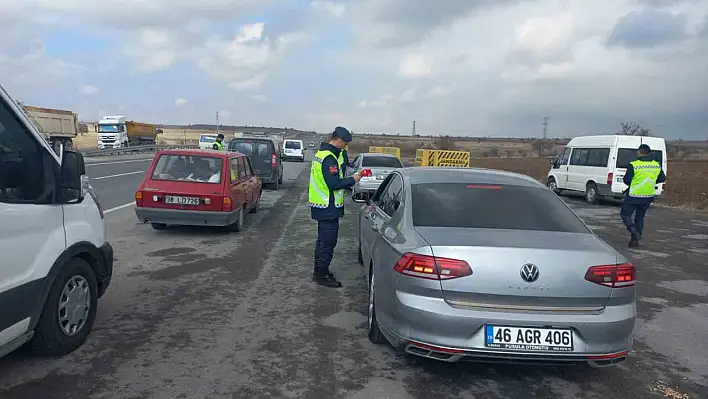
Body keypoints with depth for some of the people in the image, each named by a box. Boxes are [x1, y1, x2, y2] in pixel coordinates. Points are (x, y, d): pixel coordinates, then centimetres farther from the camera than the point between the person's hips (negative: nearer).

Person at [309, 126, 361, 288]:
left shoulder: (321, 153, 12)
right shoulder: (329, 158, -21)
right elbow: (334, 183, -26)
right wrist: (352, 180, -15)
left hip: (321, 206, 11)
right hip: (328, 208, -11)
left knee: (323, 239, 20)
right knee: (328, 242, -1)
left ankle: (319, 271, 30)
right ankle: (322, 275, 7)